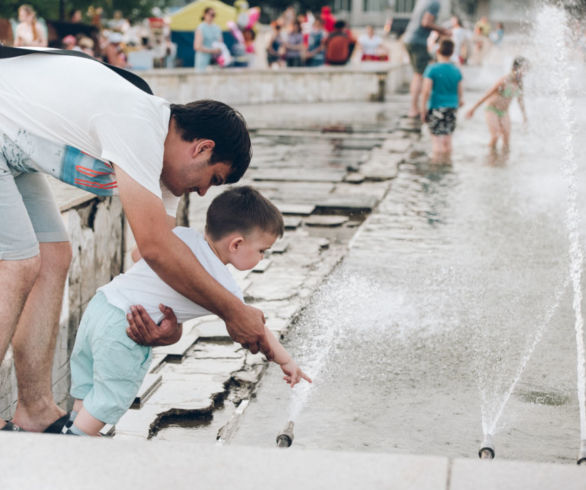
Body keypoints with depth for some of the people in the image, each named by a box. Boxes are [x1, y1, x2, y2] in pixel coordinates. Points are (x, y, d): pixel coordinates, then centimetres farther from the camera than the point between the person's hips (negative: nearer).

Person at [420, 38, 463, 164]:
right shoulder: (456, 71, 3)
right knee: (448, 137, 13)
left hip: (436, 107, -4)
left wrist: (423, 109, -9)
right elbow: (459, 92, 8)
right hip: (452, 107, 4)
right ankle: (446, 160, 20)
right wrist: (459, 102, 28)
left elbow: (426, 91, -15)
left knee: (436, 137, -2)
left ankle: (436, 160, -3)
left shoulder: (432, 69, -10)